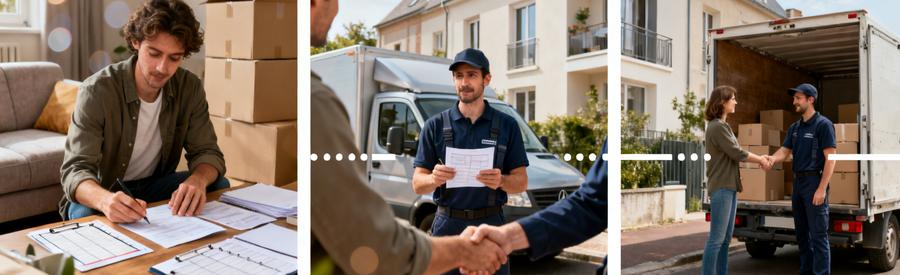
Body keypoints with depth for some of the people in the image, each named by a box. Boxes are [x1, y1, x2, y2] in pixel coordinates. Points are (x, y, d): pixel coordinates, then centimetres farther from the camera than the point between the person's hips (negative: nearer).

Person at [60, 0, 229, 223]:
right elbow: (75, 170, -28)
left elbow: (207, 152, -10)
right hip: (101, 192, -3)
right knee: (84, 214, -35)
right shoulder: (97, 91, -23)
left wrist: (197, 180, -36)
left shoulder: (190, 88, -12)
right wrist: (105, 200, -53)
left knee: (219, 186, -19)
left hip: (154, 185, 4)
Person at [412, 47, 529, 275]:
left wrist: (501, 181, -19)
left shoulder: (507, 125, 5)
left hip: (491, 225, 0)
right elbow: (417, 184, 2)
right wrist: (434, 179, -20)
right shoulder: (435, 125, 4)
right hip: (447, 225, 0)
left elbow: (521, 182, 3)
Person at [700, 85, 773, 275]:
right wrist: (760, 160, 2)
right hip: (721, 188, -10)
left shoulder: (722, 126, 17)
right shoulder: (717, 127, -14)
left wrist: (760, 158, 9)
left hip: (729, 187, 10)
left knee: (726, 238, 12)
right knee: (716, 238, -9)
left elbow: (734, 154, 19)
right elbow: (737, 153, -13)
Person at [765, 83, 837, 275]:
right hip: (798, 182, 8)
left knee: (818, 235, -5)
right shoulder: (794, 127, 14)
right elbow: (784, 152, 8)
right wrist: (772, 158, -17)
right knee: (801, 233, 14)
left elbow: (830, 159, -12)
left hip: (814, 182, -8)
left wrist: (822, 189, -19)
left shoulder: (823, 124, -8)